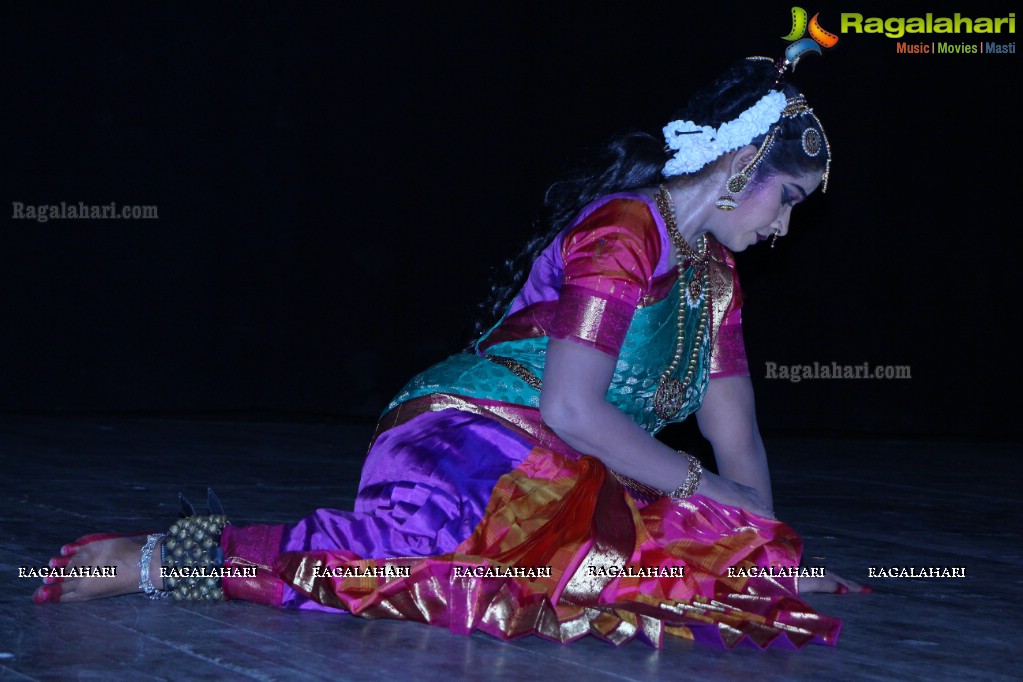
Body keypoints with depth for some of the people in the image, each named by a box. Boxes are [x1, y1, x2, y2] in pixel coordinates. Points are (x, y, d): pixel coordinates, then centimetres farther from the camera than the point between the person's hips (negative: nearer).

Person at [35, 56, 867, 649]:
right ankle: (150, 560, -27)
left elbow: (736, 435, 24)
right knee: (427, 541, -40)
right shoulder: (622, 231, -8)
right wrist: (707, 491, -7)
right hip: (474, 439, -11)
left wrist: (769, 557, 13)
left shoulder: (714, 271, 22)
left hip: (558, 481, 11)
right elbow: (572, 409, -15)